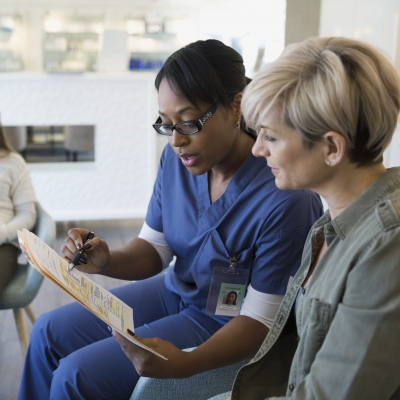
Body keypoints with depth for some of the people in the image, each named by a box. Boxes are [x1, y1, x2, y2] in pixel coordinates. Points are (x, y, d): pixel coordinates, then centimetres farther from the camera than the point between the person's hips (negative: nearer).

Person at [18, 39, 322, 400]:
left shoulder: (286, 200, -31)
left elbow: (260, 320, -24)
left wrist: (183, 364, -40)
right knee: (50, 333, 6)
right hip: (175, 291, 7)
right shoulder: (177, 158, -11)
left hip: (225, 324, -7)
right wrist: (108, 262, -21)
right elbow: (155, 248, 2)